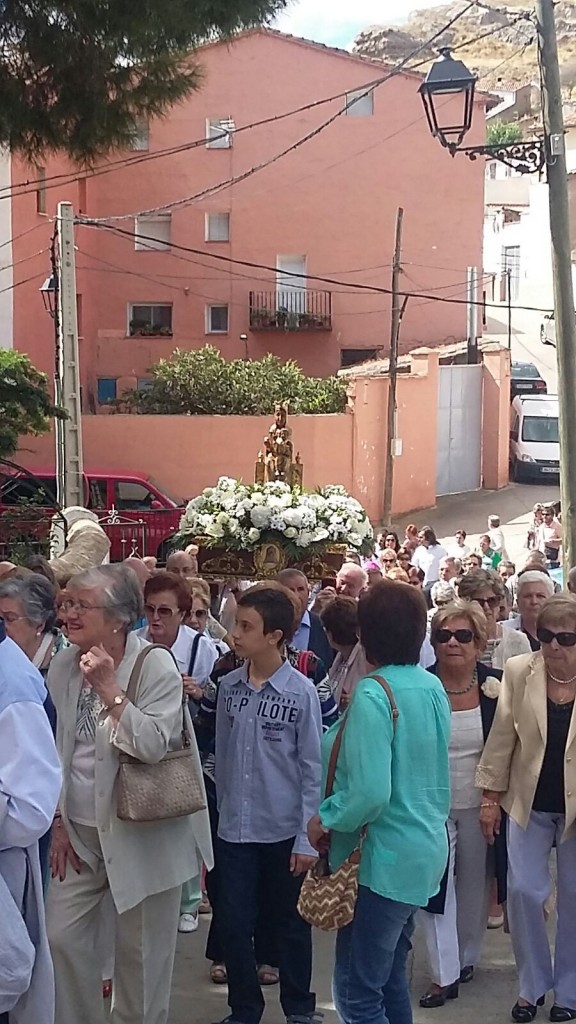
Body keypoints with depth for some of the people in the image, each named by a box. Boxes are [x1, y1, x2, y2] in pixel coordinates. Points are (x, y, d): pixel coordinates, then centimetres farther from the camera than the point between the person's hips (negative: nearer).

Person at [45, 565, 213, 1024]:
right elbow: (57, 750, 10)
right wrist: (59, 820, 8)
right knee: (63, 936, 5)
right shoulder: (63, 666, 2)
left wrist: (109, 688, -24)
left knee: (141, 951, 7)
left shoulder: (155, 665, -13)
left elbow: (154, 745, -23)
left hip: (142, 831, -4)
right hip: (80, 831, 5)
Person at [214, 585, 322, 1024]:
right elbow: (222, 757, 9)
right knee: (234, 924, 7)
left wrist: (307, 839, -10)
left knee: (291, 924, 11)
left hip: (285, 830, -3)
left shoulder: (301, 692, -11)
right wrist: (225, 811, 11)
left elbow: (313, 770, -8)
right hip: (235, 829, 3)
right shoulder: (229, 687, 0)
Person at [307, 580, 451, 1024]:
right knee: (391, 979, 19)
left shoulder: (373, 695, -19)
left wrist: (324, 819, -10)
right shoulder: (433, 687, 5)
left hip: (385, 857, -9)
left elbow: (369, 795, -26)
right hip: (426, 845, 9)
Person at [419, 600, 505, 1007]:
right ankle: (445, 974, 9)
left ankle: (467, 959, 33)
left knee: (475, 887, 14)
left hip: (480, 806, 1)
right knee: (436, 889, 0)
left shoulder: (496, 686, -6)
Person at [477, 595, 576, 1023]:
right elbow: (502, 737, 0)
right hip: (529, 803, 1)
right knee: (524, 891, 1)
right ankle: (532, 984, 21)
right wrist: (491, 796, 1)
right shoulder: (519, 671, -7)